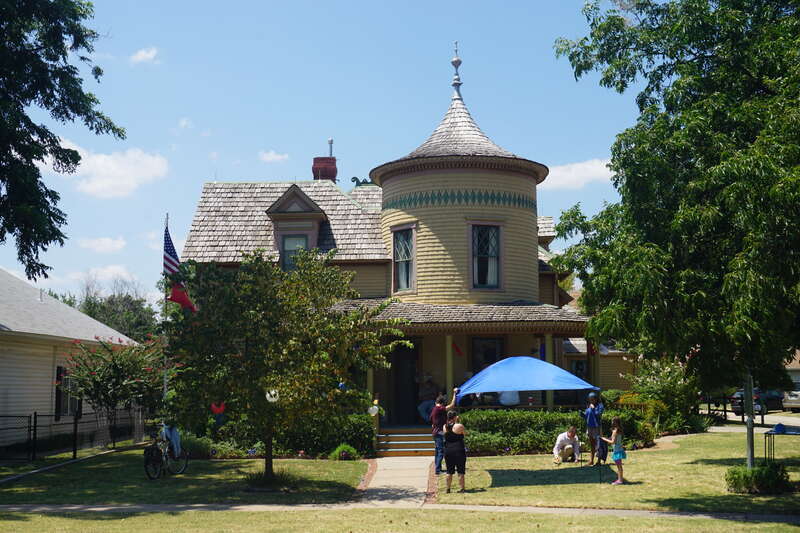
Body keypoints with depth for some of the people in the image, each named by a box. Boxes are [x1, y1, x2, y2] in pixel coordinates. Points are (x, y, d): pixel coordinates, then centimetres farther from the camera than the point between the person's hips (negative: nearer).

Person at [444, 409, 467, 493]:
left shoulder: (445, 427, 3)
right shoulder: (459, 426, -11)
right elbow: (465, 433, 7)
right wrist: (459, 422, 10)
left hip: (448, 450, 4)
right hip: (459, 450, -4)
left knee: (449, 471, 13)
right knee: (460, 471, 4)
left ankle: (448, 488, 17)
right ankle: (461, 488, 6)